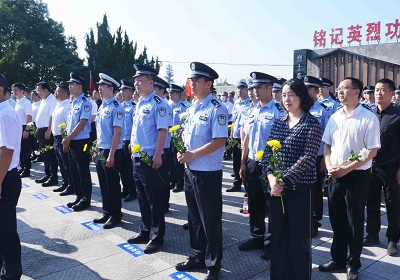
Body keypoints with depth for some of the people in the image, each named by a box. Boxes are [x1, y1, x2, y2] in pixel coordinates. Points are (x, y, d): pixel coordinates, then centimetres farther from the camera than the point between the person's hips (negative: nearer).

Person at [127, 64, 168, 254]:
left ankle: (156, 237, 14)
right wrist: (133, 150, 18)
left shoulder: (158, 104, -12)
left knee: (155, 200, 2)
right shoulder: (139, 104, 14)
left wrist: (157, 156, -22)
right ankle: (145, 231, 31)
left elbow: (162, 130, -18)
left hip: (152, 159, -9)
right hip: (137, 158, 9)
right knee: (143, 198, 17)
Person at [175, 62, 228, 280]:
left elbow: (219, 141, -21)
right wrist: (182, 152, 1)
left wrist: (193, 154, -21)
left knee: (210, 220, 5)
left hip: (208, 172, -8)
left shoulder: (217, 109, -14)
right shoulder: (191, 108, 11)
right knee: (194, 217, 18)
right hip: (190, 170, 8)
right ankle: (196, 257, 35)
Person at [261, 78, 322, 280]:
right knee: (278, 234, 14)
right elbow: (268, 152, 5)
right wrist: (271, 177, -11)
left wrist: (284, 180, -19)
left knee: (299, 236, 7)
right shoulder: (278, 123, 8)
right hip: (276, 187, 5)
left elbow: (308, 158, -16)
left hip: (300, 188, -5)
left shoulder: (312, 124, -7)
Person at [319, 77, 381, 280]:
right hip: (335, 176, 5)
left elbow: (372, 151, -11)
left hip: (356, 176, -5)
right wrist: (329, 166, -5)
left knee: (354, 222, 8)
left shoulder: (369, 118, -10)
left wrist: (346, 169, -16)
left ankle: (353, 263, 26)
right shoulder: (334, 117, 6)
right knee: (336, 220, 14)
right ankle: (338, 259, 31)